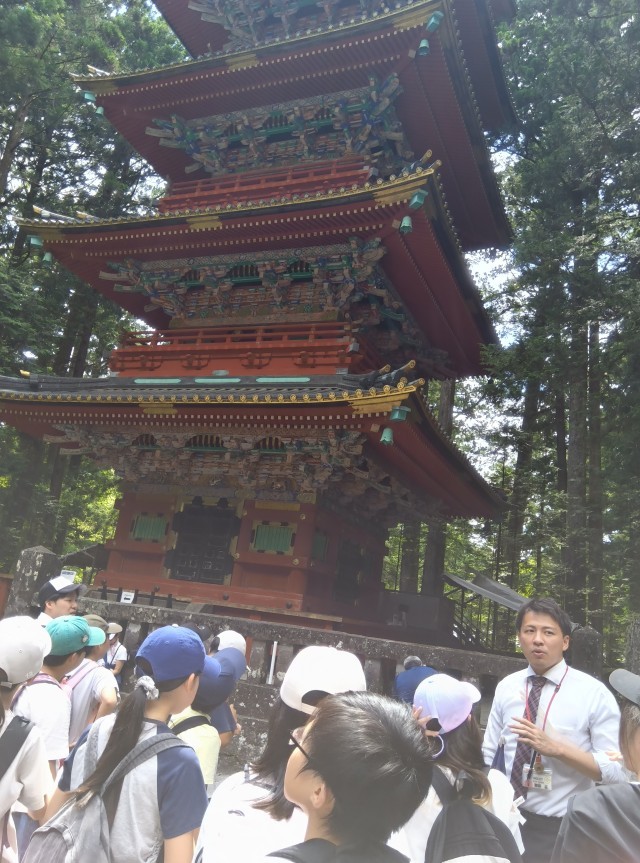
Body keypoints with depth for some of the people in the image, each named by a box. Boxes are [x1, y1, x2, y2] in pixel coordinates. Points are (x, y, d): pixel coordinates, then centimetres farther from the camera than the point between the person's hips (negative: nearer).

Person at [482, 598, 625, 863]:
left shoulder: (594, 693, -13)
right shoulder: (506, 687, -3)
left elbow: (617, 771, -15)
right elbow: (487, 752, 3)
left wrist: (556, 748, -26)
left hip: (562, 830, -3)